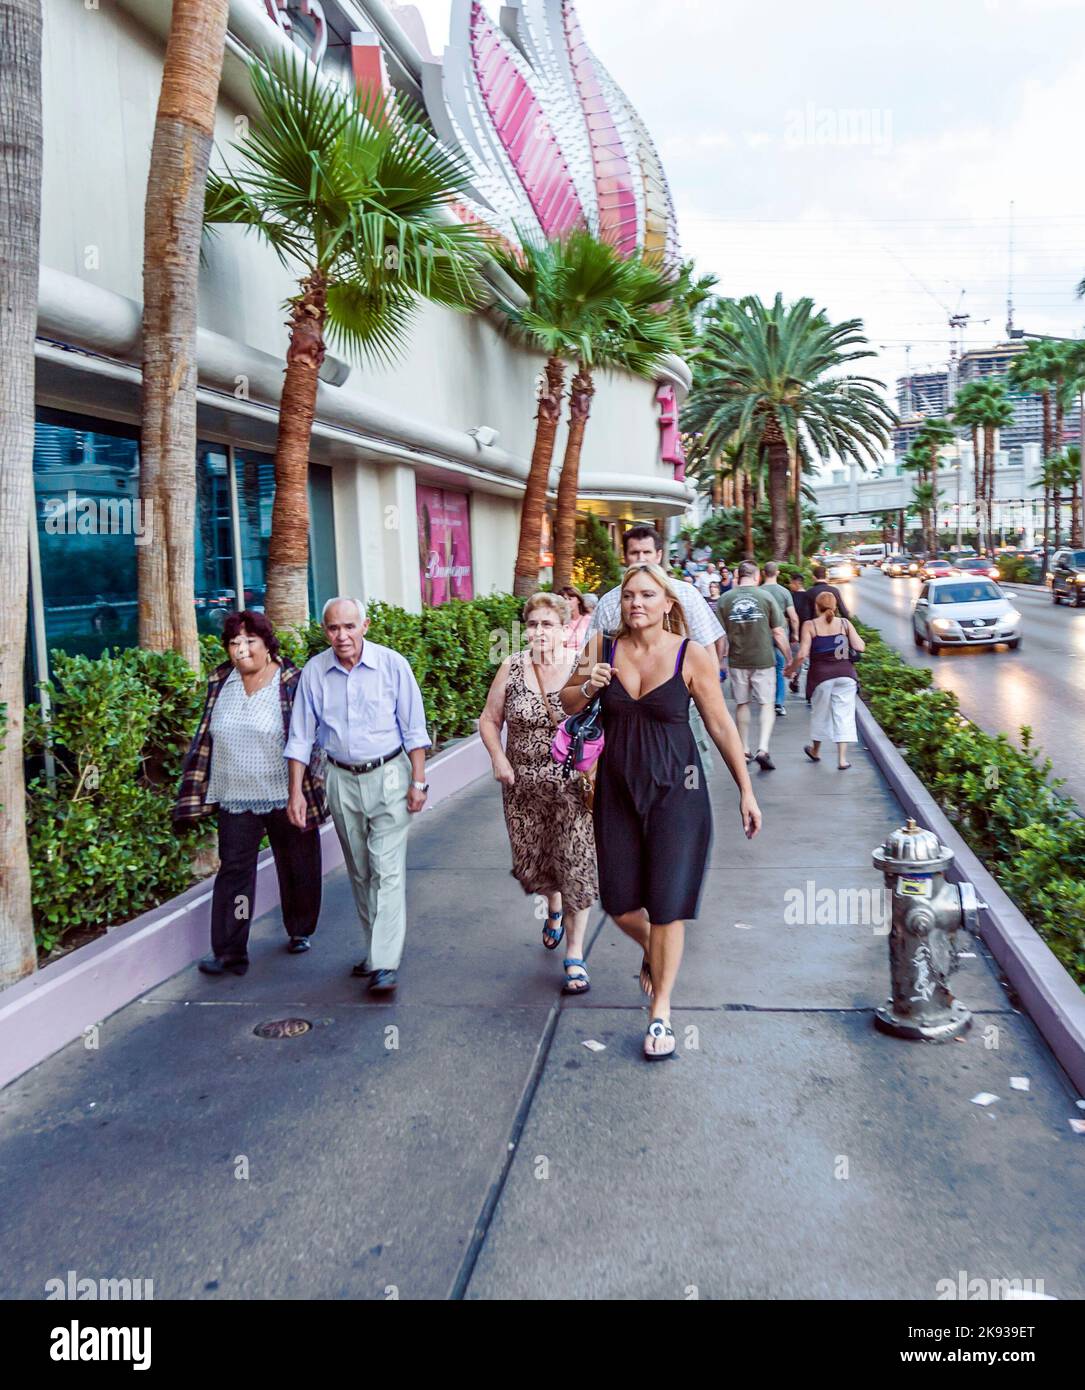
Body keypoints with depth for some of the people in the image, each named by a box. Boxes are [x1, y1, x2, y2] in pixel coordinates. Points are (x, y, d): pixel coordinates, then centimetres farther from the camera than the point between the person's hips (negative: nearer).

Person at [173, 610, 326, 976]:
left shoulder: (292, 682, -7)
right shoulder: (220, 682, 6)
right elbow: (206, 737, 13)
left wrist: (302, 792, -11)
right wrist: (198, 791, 11)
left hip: (284, 795, -3)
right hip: (236, 797, 3)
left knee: (296, 867, 12)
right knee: (233, 870, -2)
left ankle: (301, 931, 33)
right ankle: (230, 952, 1)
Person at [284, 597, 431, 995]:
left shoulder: (392, 664, -9)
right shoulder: (314, 671, -2)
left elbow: (413, 728, -3)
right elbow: (300, 736, 4)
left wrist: (418, 781, -5)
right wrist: (296, 791, 0)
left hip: (388, 775, -3)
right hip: (342, 780, 4)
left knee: (388, 870, -9)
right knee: (359, 872, 13)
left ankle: (385, 963, -7)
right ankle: (374, 947, 27)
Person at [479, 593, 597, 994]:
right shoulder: (512, 667, 0)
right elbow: (489, 719, 7)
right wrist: (498, 757, -6)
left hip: (572, 785, -3)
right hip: (523, 785, 3)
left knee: (575, 866, -3)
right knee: (532, 862, 15)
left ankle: (575, 955, 11)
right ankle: (554, 908, 49)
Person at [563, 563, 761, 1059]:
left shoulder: (691, 656, -10)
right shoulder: (602, 647, -2)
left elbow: (721, 726, -2)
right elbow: (567, 705, 11)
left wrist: (746, 790, 0)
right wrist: (587, 687, -12)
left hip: (675, 790, -3)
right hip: (617, 789, 3)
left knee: (666, 903, 0)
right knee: (618, 901, 8)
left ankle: (661, 1011, 19)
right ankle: (652, 951, 44)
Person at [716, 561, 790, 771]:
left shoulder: (725, 600, -1)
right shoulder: (766, 597, -4)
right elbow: (778, 633, -3)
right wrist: (789, 659, 7)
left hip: (737, 661, 2)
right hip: (764, 659, -2)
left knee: (742, 704, 14)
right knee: (767, 705, 3)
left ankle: (744, 751, 21)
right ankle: (763, 749, -12)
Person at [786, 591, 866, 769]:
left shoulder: (810, 626, -4)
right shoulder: (844, 623, 2)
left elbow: (802, 654, -12)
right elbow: (860, 647, -4)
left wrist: (791, 667, 4)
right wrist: (854, 637, 17)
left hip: (821, 675, -1)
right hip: (845, 674, 1)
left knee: (820, 713, 16)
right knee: (843, 714, 4)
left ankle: (815, 751, 36)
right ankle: (842, 759, 0)